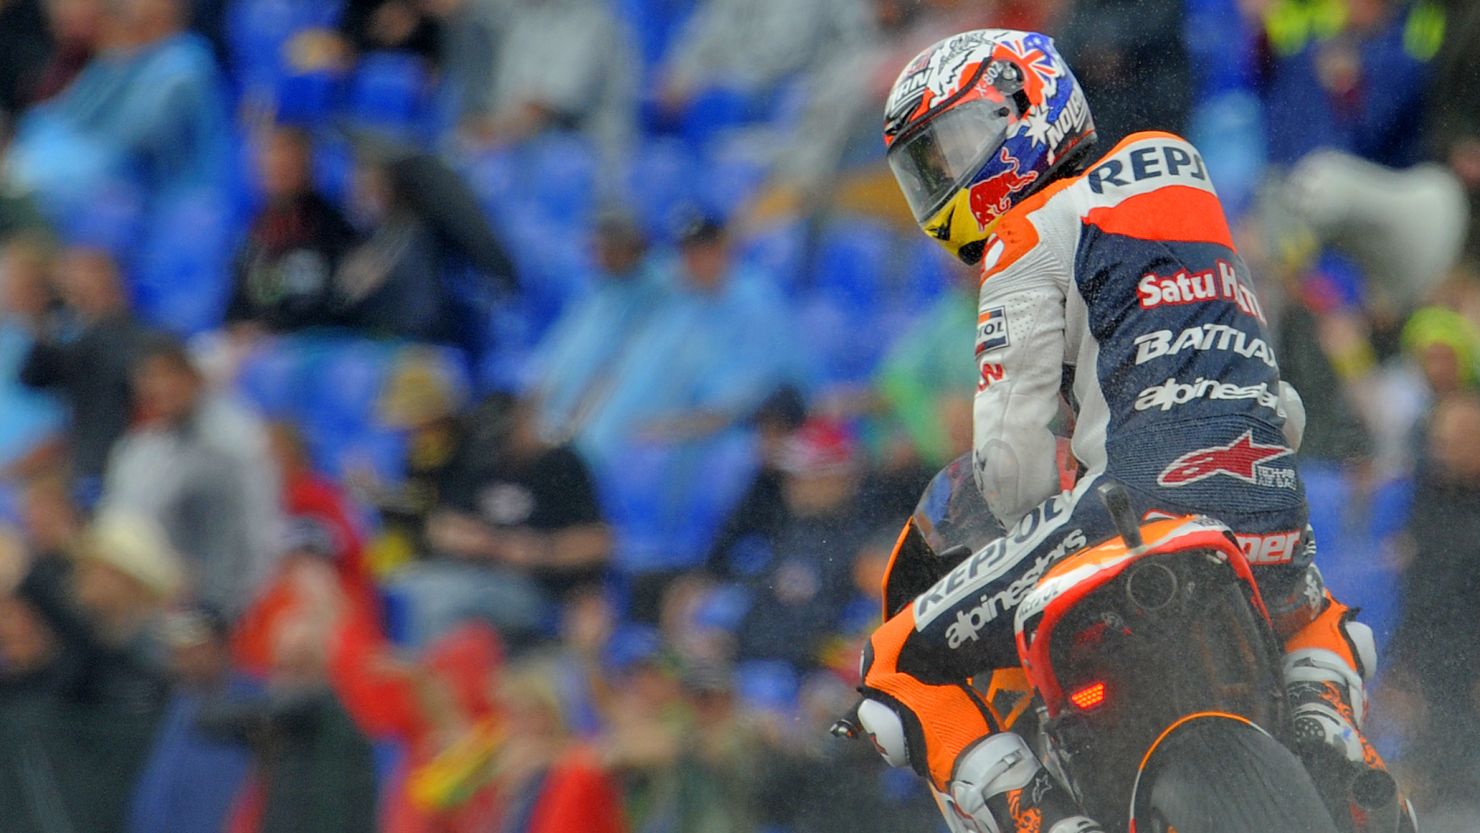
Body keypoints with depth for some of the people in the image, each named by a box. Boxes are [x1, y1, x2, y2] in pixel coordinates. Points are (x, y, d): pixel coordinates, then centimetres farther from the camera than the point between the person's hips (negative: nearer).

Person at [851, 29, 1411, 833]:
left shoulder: (1035, 233, 7)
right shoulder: (1198, 215, 31)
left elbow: (1012, 443, 1)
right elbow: (1283, 410, 31)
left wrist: (1036, 533, 18)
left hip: (1146, 496, -7)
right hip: (1271, 515, 7)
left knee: (897, 669, 2)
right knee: (1308, 613, 43)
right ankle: (1330, 726, 10)